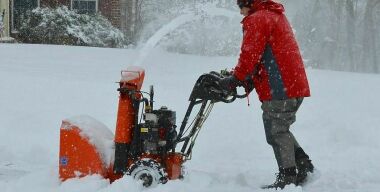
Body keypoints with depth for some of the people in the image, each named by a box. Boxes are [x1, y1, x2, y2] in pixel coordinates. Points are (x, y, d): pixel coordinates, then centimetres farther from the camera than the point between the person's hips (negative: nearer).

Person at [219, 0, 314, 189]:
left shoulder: (256, 19, -8)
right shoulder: (277, 15, 23)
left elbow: (250, 55, -15)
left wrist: (235, 79, -5)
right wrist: (249, 79, 17)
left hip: (279, 88, -10)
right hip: (295, 84, 10)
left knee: (276, 132, -3)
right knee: (280, 129, 20)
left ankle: (287, 177, -2)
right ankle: (304, 165, 18)